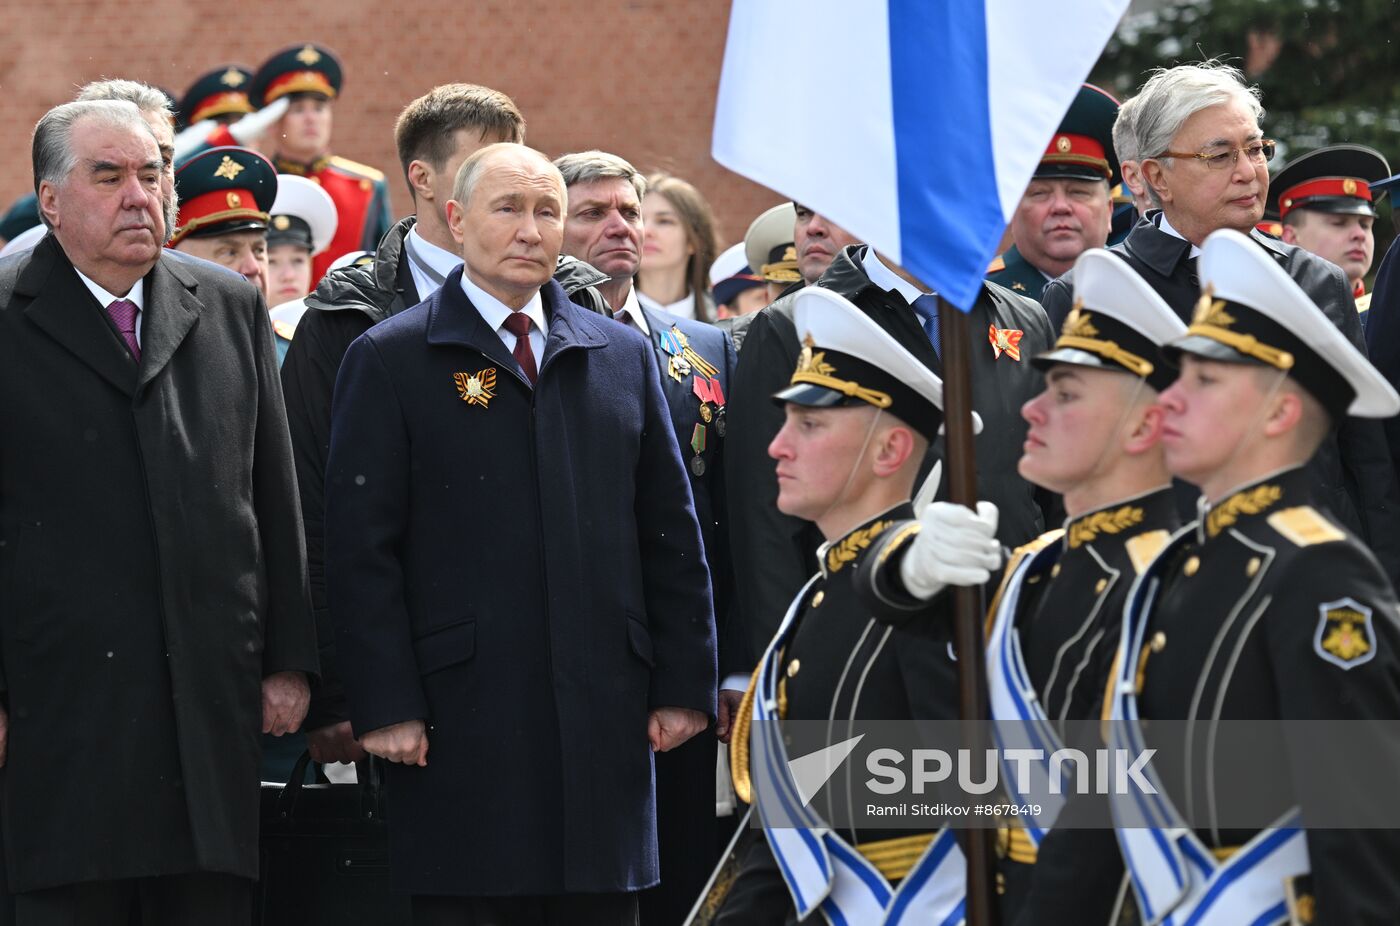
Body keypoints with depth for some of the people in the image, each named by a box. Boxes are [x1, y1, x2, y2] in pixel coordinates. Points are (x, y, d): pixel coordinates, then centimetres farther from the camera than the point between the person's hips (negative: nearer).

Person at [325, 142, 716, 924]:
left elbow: (672, 535, 14)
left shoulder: (624, 355, 13)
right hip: (464, 723, -3)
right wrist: (385, 706, -10)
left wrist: (685, 685, 7)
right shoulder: (391, 360, 2)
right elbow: (362, 549, -3)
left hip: (605, 713, 4)